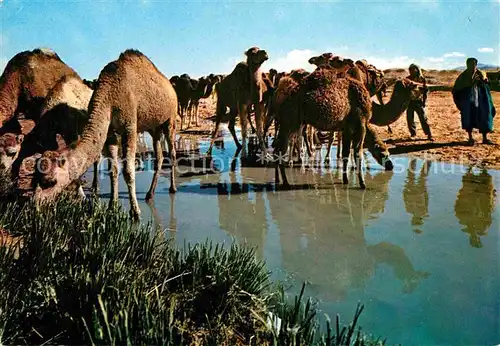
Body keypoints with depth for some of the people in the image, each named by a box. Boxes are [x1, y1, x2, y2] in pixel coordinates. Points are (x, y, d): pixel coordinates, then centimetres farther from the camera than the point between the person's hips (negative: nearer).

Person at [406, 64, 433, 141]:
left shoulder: (422, 79, 0)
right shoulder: (407, 79, 4)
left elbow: (425, 91, 5)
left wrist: (424, 101, -1)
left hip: (419, 101, -2)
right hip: (409, 102, 2)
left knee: (423, 119, -4)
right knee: (410, 119, 4)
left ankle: (429, 135, 0)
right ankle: (413, 133, 18)